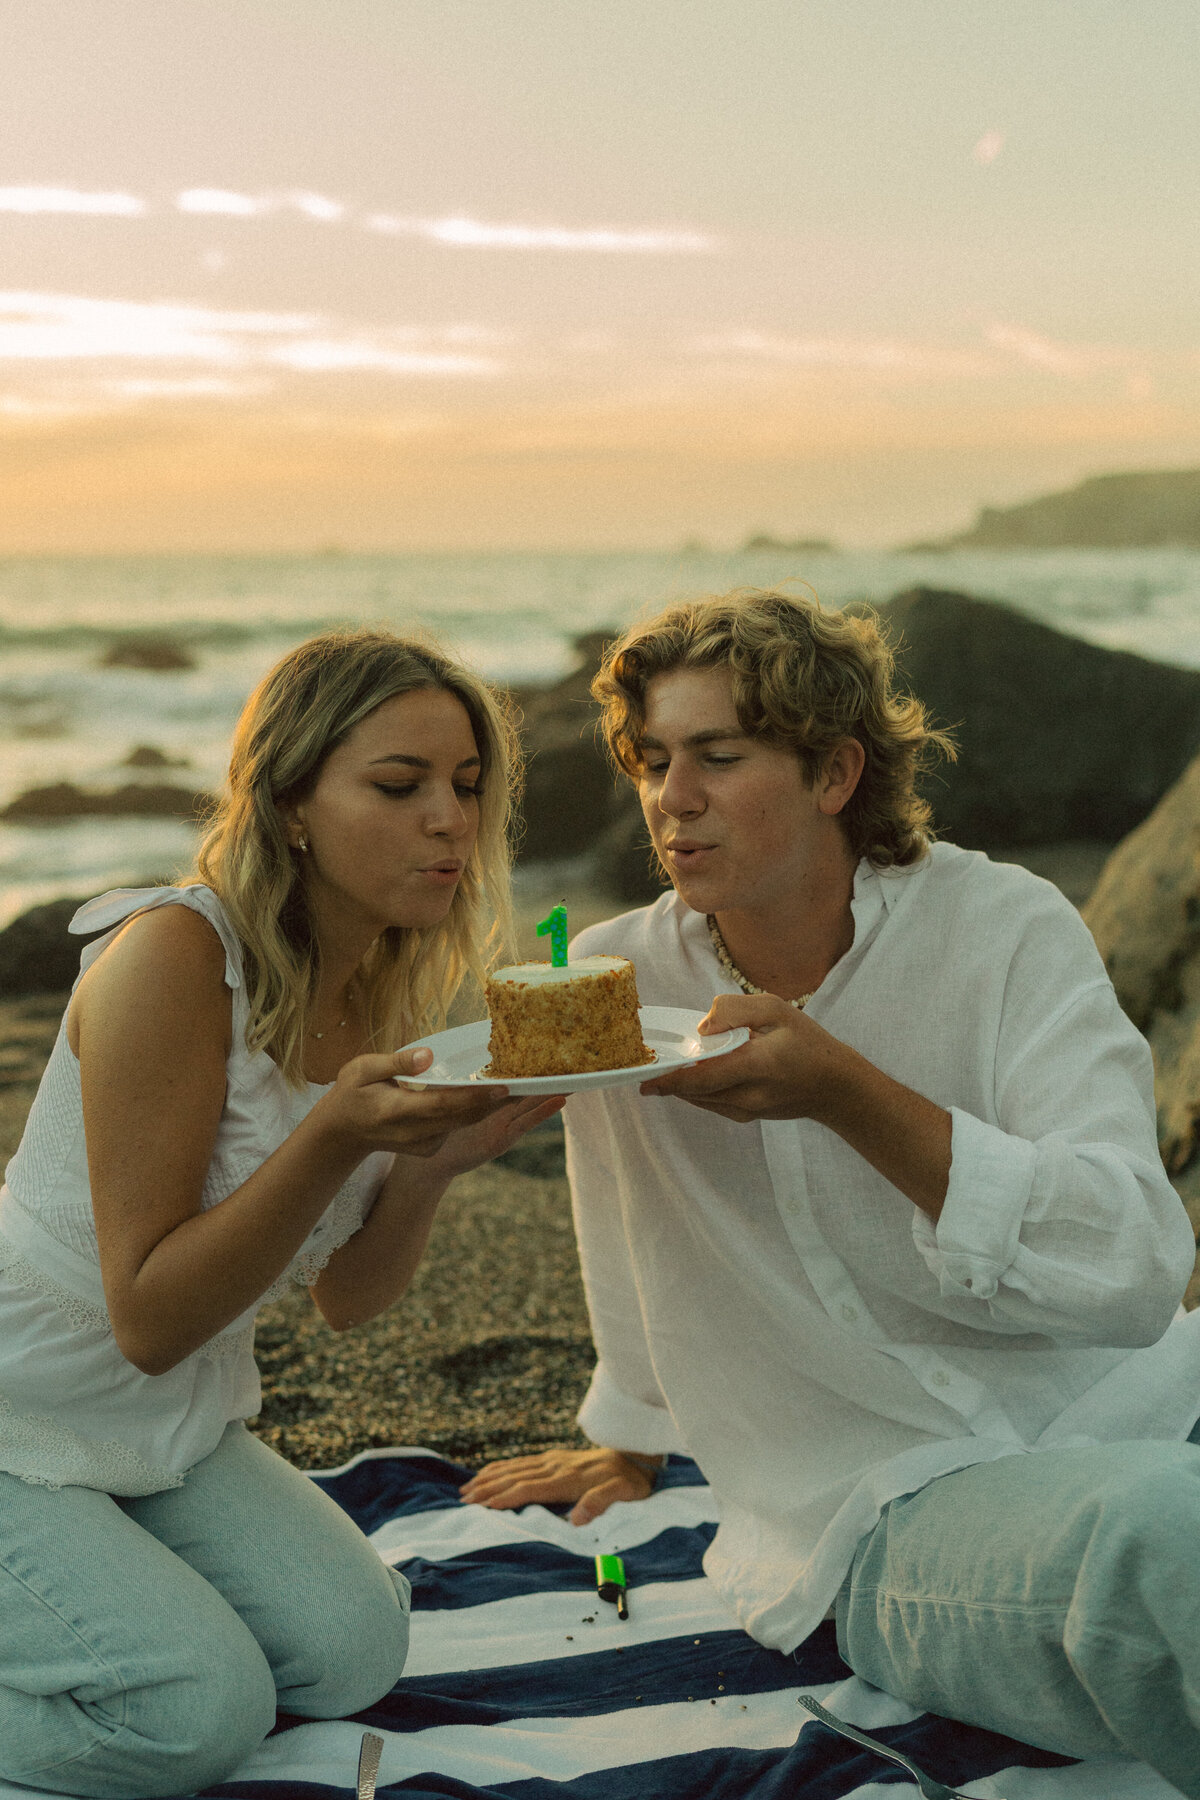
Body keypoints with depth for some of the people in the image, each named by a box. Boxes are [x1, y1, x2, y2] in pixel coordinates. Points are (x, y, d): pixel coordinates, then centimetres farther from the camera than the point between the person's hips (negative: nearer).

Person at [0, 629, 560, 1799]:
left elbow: (346, 1298, 2)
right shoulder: (174, 958, -26)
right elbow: (149, 1318, -25)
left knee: (353, 1651, -2)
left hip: (170, 1429, 8)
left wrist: (436, 1158, -17)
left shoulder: (395, 991, -2)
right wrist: (338, 1136, -36)